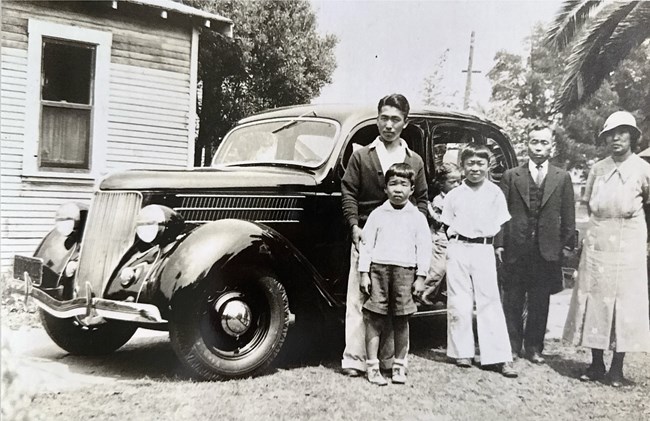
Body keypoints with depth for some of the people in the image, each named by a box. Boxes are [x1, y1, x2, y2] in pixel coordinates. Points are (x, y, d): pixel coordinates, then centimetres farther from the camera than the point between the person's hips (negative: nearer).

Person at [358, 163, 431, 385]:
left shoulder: (417, 217, 8)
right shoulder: (377, 214, 7)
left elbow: (424, 247, 6)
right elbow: (366, 244, 6)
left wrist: (421, 277, 1)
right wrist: (364, 273, 0)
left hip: (405, 271, 0)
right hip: (378, 268, 0)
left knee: (401, 320, 6)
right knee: (374, 319, -1)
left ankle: (399, 367, 18)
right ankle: (372, 367, 6)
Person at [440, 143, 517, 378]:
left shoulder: (495, 193, 6)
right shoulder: (454, 195, 9)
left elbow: (500, 225, 8)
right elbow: (447, 226, 13)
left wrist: (495, 243, -2)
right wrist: (455, 244, 1)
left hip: (484, 250, -1)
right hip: (458, 249, 1)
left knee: (490, 302, -2)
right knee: (459, 303, 3)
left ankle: (499, 357, 1)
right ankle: (462, 353, 13)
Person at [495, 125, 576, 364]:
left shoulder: (562, 178, 8)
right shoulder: (511, 176, 5)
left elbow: (568, 216, 7)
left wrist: (567, 245, 0)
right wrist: (499, 243, -5)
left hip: (547, 250, 1)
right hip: (516, 248, 0)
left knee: (540, 303, 8)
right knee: (513, 301, 6)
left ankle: (534, 347, 20)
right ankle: (512, 346, 17)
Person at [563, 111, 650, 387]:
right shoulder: (597, 169, 5)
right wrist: (600, 223, 7)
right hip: (596, 241, 3)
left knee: (624, 301, 1)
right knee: (594, 299, 4)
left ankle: (617, 367, 11)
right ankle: (596, 364, 15)